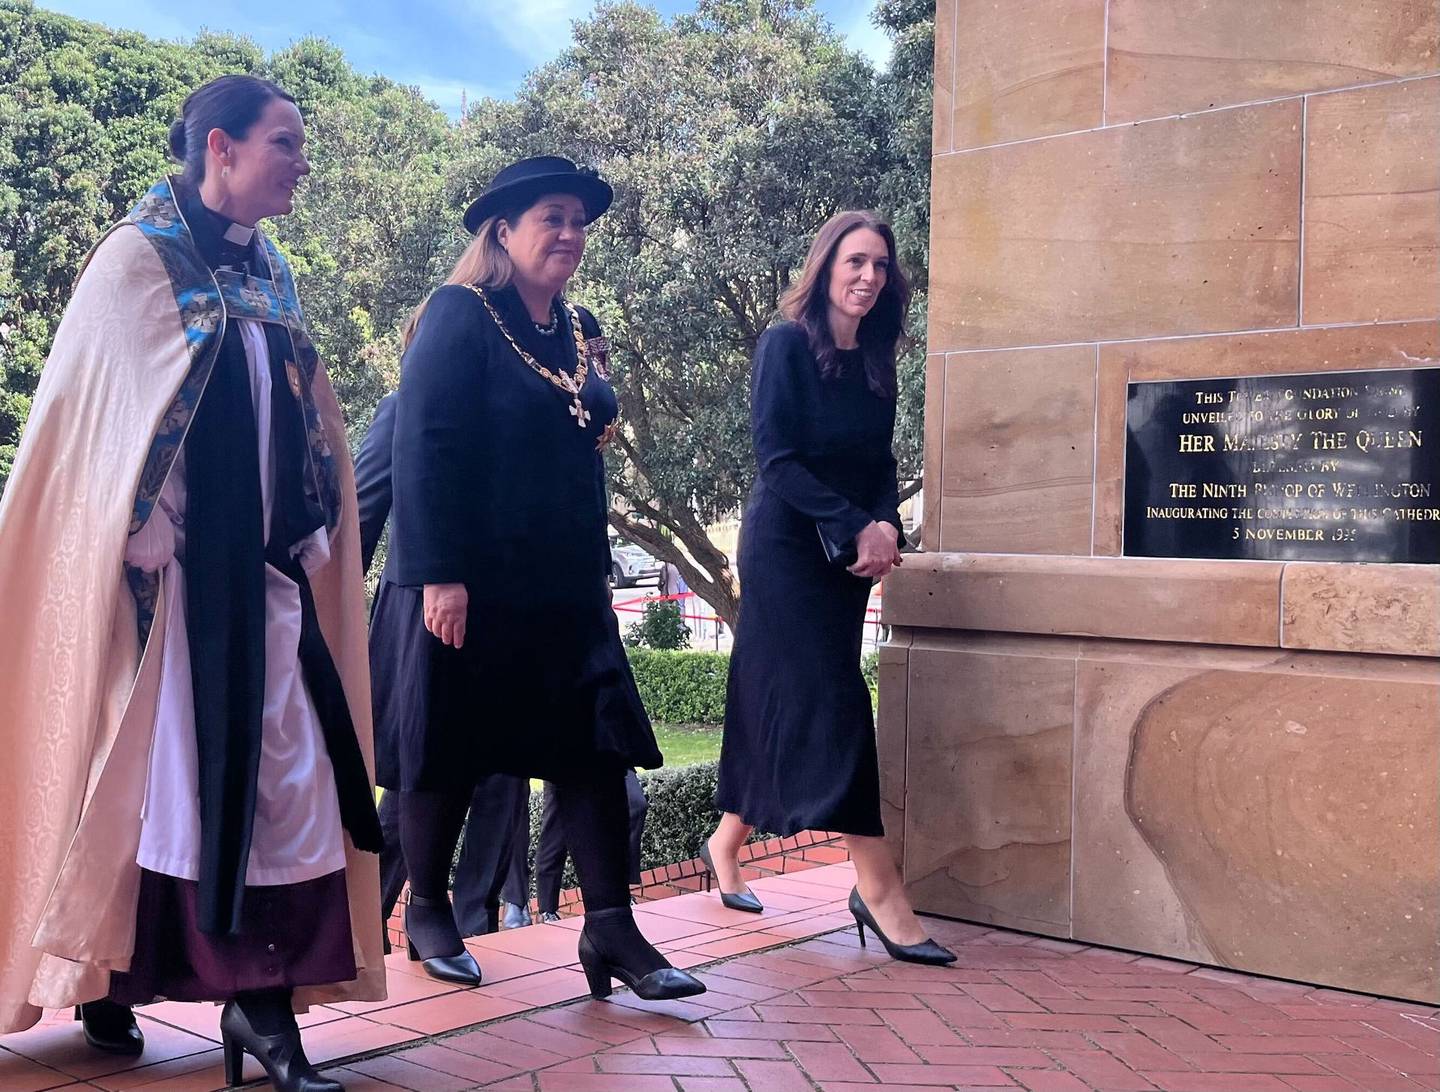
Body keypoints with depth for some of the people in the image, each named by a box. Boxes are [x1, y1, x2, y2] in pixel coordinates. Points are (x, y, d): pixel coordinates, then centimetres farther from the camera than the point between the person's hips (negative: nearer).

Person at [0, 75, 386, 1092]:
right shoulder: (138, 259, -4)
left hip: (266, 571, 6)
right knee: (153, 769, 1)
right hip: (167, 571, -6)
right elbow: (99, 414, -9)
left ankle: (263, 999, 5)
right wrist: (140, 541, -17)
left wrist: (315, 538, 11)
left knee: (287, 772, -1)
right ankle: (105, 980, 20)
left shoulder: (272, 276, 15)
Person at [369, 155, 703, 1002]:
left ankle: (612, 927, 4)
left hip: (565, 586, 6)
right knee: (448, 748, 6)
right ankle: (427, 912, 24)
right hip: (469, 582, -6)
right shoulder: (460, 316, -8)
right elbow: (423, 447, -16)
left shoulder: (581, 332, 13)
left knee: (598, 742, 0)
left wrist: (595, 568, 17)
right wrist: (438, 576, -22)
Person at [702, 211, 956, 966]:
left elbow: (881, 464, 10)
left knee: (777, 703, 12)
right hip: (786, 549, -7)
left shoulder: (875, 362, 10)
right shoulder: (786, 345, -9)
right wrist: (856, 525, -19)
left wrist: (885, 525, -10)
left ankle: (726, 844, 28)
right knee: (834, 704, -11)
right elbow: (776, 459, -16)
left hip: (846, 558, 7)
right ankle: (877, 889, -11)